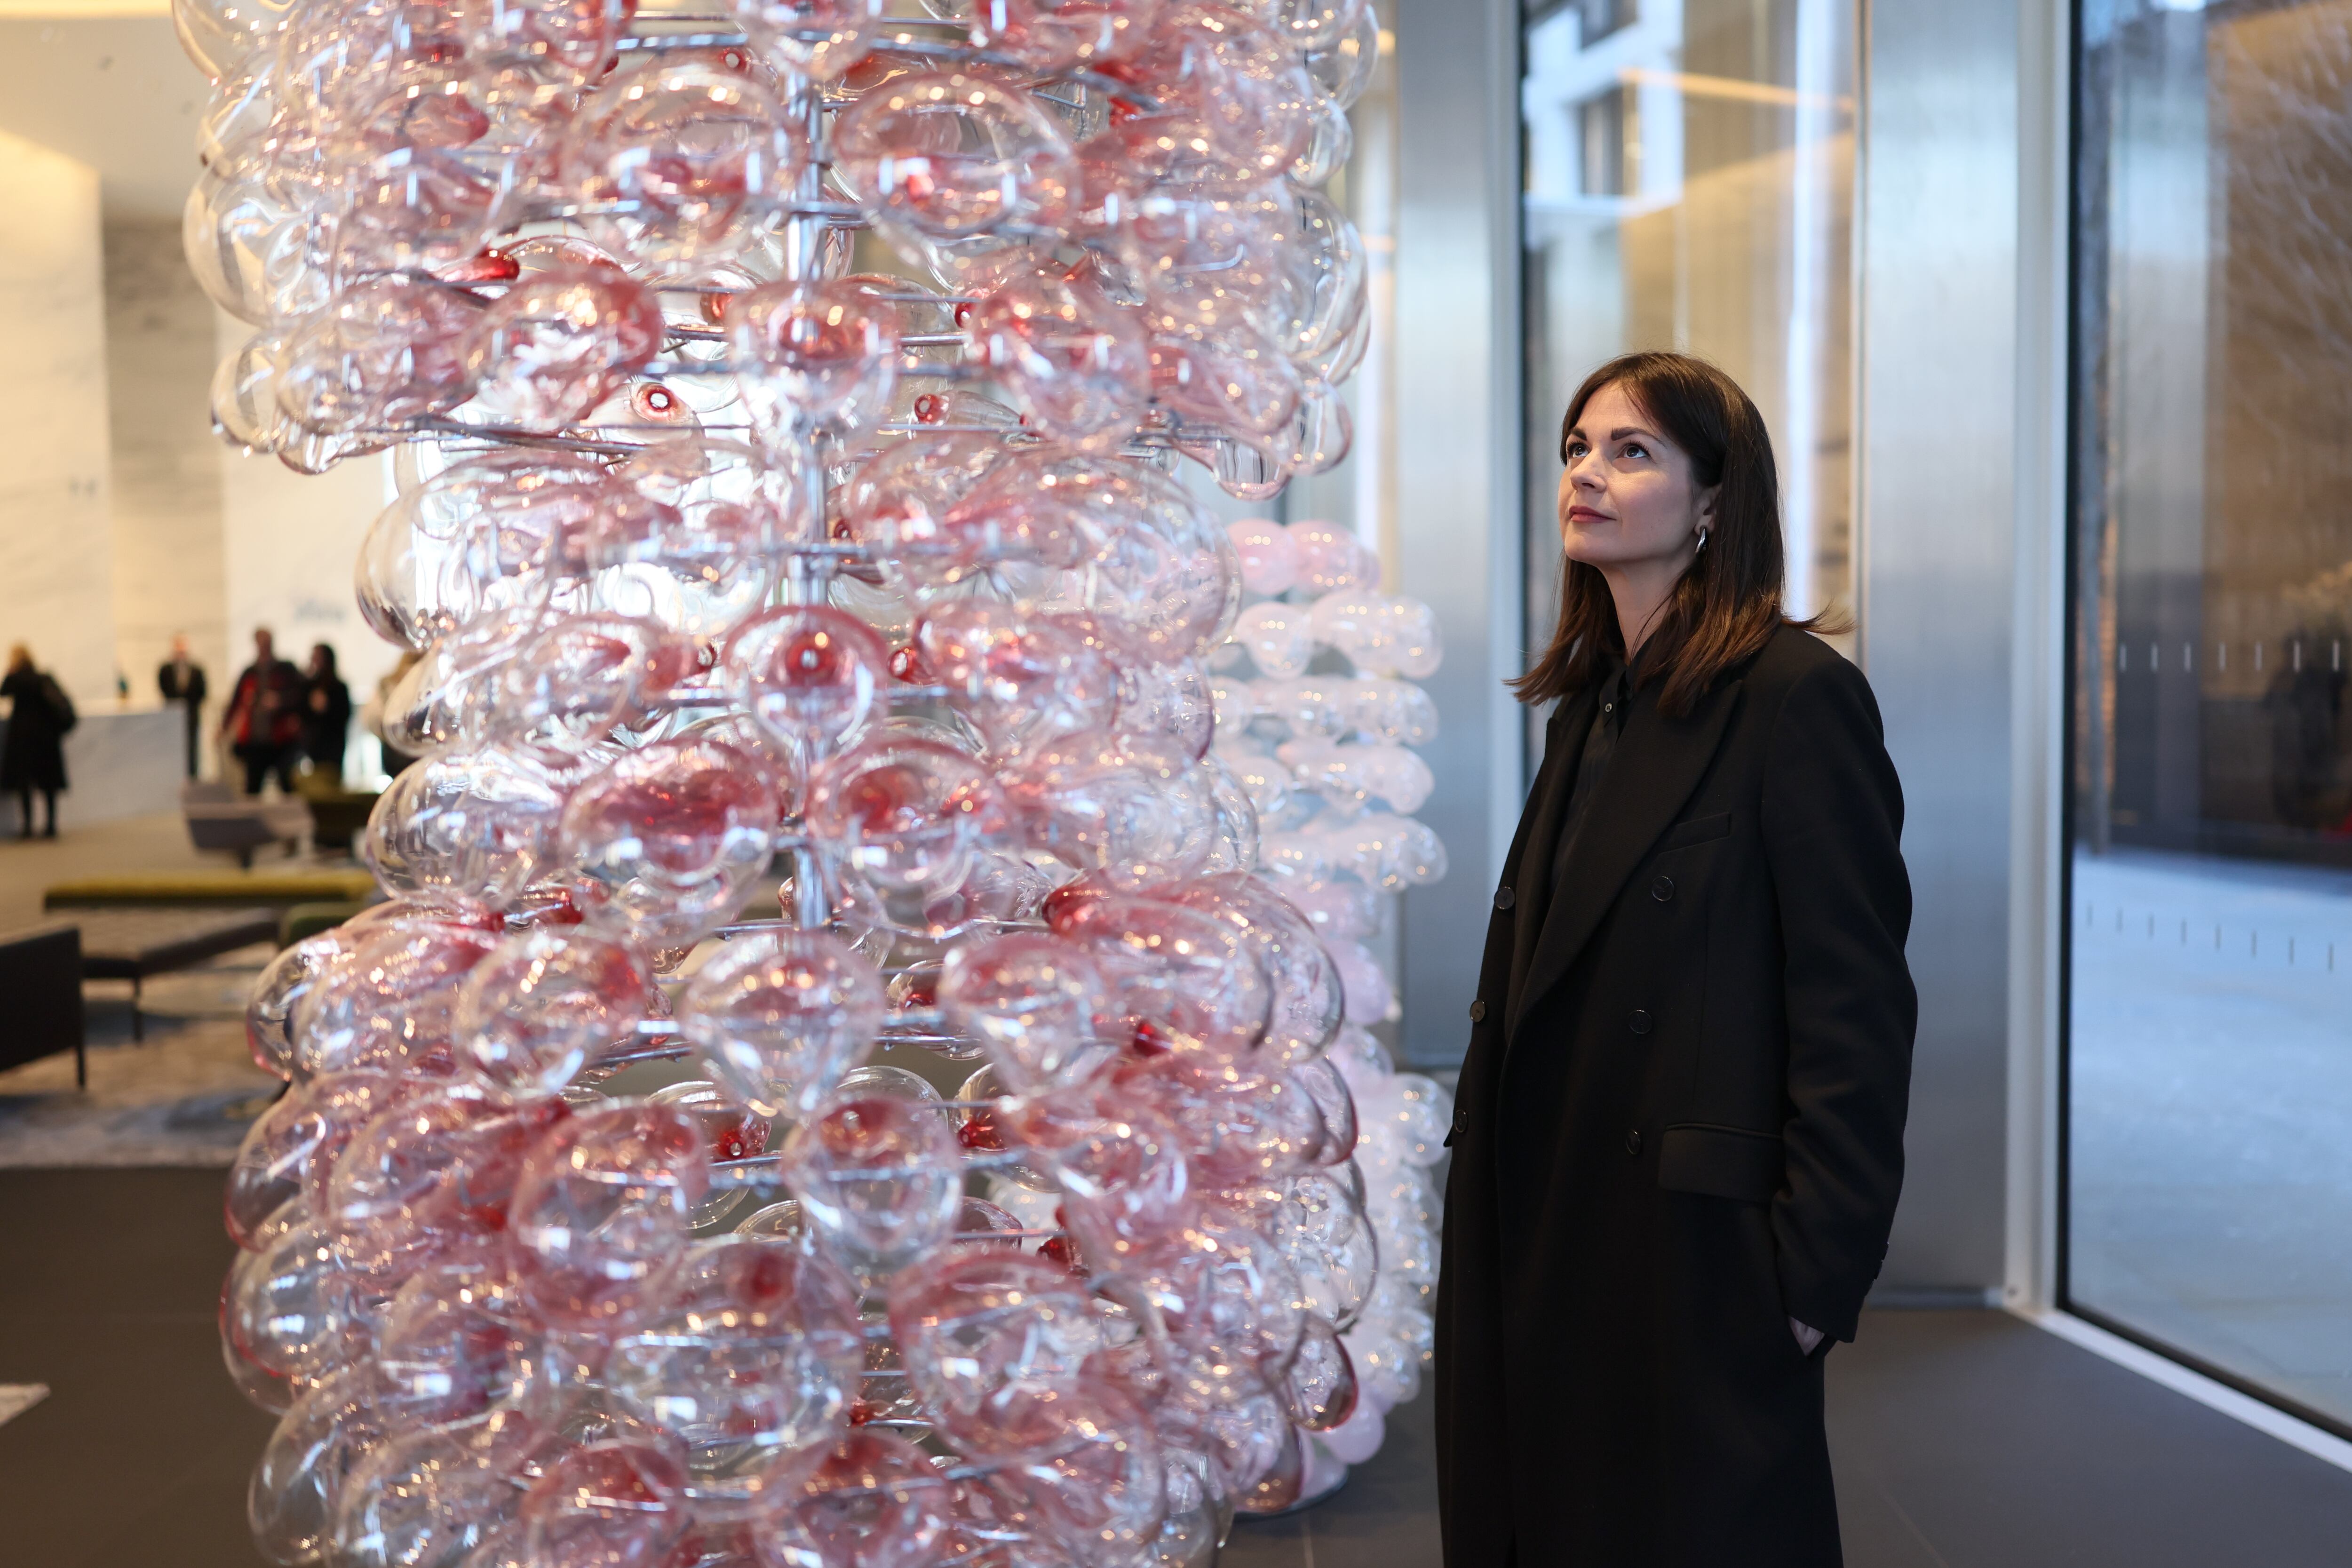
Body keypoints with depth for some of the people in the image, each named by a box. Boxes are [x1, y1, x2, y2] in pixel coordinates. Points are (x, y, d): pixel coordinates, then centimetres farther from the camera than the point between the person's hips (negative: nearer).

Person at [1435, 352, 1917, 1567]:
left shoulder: (1797, 694, -11)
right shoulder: (1590, 703, 12)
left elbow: (1855, 1002, -14)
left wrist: (1818, 1266, -16)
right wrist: (1494, 1225, 12)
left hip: (1699, 1247, -7)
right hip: (1552, 1238, 8)